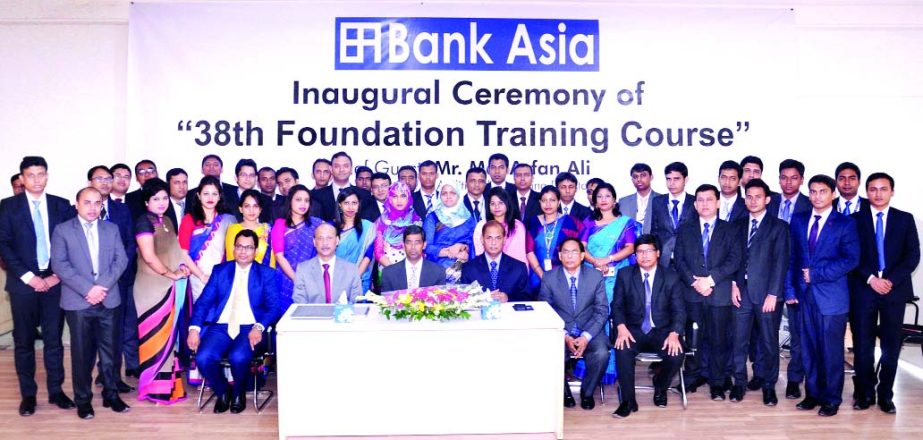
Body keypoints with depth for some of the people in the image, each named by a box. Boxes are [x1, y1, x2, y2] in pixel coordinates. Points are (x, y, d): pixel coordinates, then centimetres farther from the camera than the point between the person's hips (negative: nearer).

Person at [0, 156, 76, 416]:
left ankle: (56, 391, 16)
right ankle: (28, 394, 16)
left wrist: (59, 275, -6)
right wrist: (28, 277, -12)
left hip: (54, 281, 1)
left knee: (54, 338, 7)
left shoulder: (61, 205, 6)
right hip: (23, 283, -1)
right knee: (24, 341, 6)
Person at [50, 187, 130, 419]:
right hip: (78, 302, -2)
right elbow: (59, 264, -6)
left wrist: (102, 286, -11)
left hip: (109, 300, 2)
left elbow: (121, 260, 3)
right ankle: (83, 399, 15)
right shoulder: (62, 230, 3)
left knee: (111, 350, 6)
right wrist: (87, 289, -15)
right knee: (82, 353, 3)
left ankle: (111, 394, 19)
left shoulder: (112, 229, 12)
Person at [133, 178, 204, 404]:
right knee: (156, 335, -2)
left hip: (172, 286, 8)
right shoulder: (144, 222, -10)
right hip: (153, 288, -8)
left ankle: (168, 383, 21)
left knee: (169, 334, 12)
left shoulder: (167, 221, 13)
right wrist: (170, 273, -9)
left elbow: (179, 251, 15)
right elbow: (149, 257, -20)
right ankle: (155, 387, 7)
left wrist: (202, 275, 10)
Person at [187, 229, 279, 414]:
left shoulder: (266, 274, 9)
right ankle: (223, 392, 6)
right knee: (203, 358, -26)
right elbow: (204, 301, 7)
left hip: (249, 329, -2)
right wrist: (194, 329, -9)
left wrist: (259, 327, -20)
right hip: (220, 327, 2)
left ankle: (239, 393, 3)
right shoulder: (220, 270, 15)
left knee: (238, 358, -32)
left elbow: (273, 307, -1)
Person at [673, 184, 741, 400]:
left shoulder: (729, 230, 7)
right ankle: (693, 377, 16)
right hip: (692, 293, 1)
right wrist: (694, 281, -10)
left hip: (720, 293, -1)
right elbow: (678, 260, 4)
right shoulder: (685, 230, 12)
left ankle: (717, 382, 13)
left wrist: (710, 279, -14)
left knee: (718, 339, 2)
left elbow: (734, 260, -3)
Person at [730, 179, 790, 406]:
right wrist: (734, 284, -1)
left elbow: (781, 262, -5)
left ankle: (768, 384, 17)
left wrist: (773, 294, -11)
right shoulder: (738, 225, 13)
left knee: (768, 341, 4)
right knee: (739, 339, 3)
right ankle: (740, 381, 16)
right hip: (742, 292, 3)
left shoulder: (778, 226, 1)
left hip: (767, 293, -3)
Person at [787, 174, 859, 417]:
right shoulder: (798, 220, 10)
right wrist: (790, 288, 2)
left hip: (831, 296, -3)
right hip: (805, 294, 4)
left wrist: (816, 274, -13)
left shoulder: (845, 223, -2)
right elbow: (792, 256, 10)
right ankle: (813, 394, 21)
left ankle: (832, 399, 15)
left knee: (831, 351, 3)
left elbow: (851, 259, -10)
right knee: (808, 349, 8)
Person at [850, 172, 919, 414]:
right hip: (863, 289, 0)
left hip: (895, 289, 1)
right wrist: (870, 278, -13)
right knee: (863, 344, 3)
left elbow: (913, 255, 0)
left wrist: (892, 280, -11)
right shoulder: (855, 219, 5)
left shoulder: (905, 219, 8)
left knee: (891, 345, 4)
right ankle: (865, 393, 14)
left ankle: (886, 395, 14)